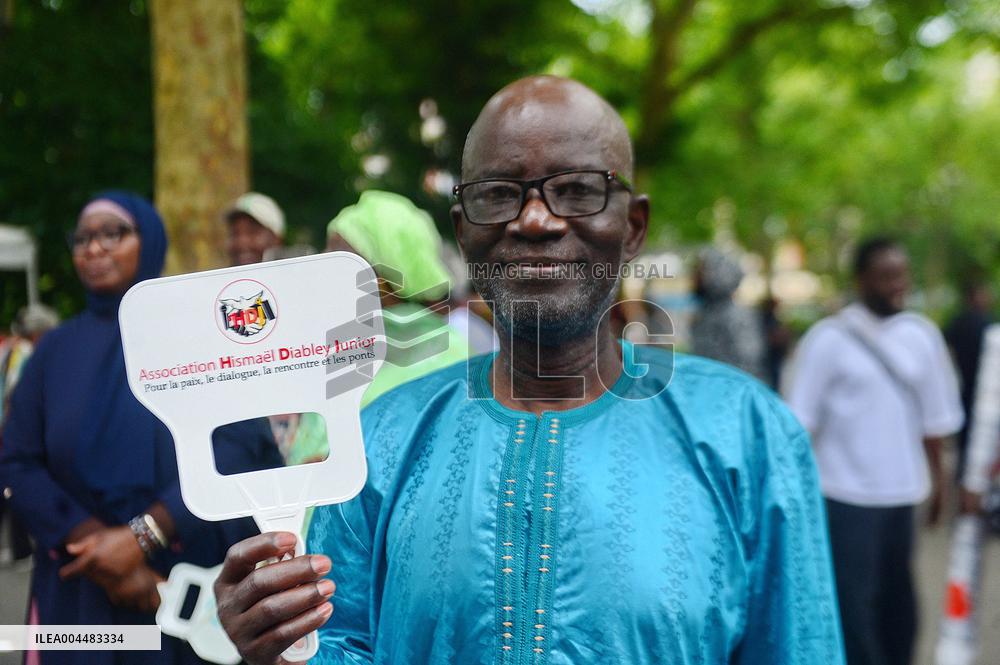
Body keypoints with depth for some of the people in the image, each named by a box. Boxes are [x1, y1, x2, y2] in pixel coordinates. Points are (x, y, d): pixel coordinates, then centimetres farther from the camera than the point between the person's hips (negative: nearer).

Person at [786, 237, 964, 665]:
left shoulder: (922, 334, 5)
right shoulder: (829, 338, -8)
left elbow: (934, 416, 13)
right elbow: (800, 420, -6)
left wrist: (936, 476, 14)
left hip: (902, 491, 5)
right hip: (846, 494, -4)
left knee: (897, 600, 15)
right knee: (854, 600, -3)